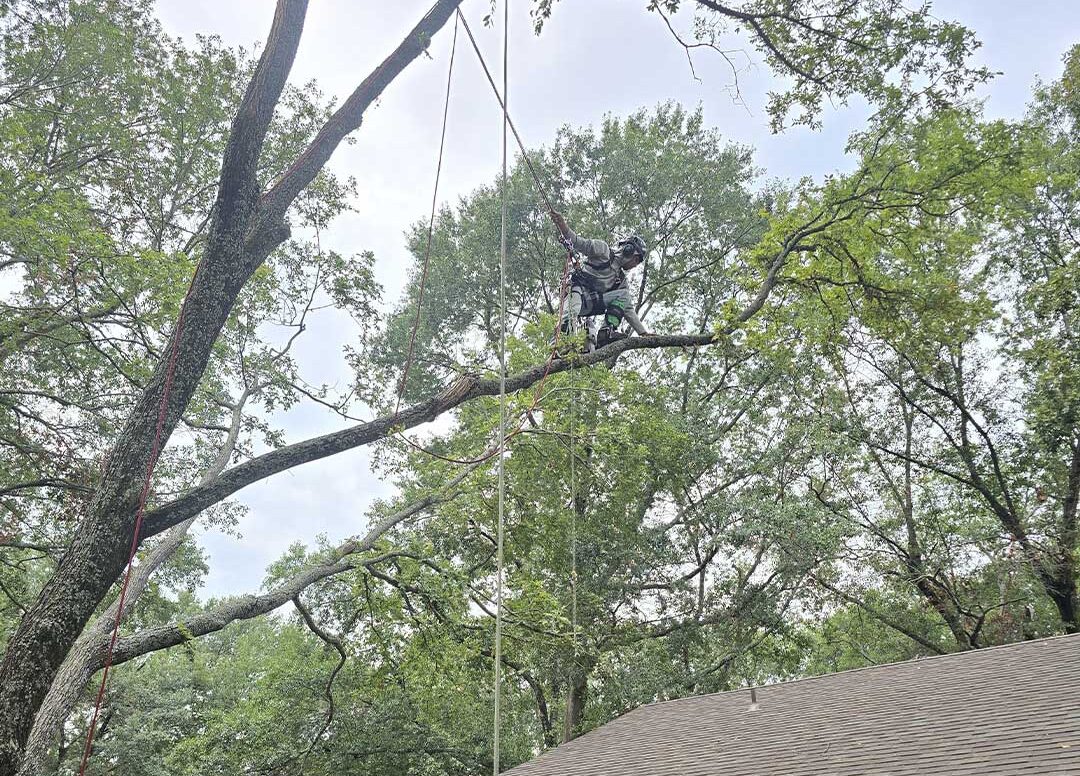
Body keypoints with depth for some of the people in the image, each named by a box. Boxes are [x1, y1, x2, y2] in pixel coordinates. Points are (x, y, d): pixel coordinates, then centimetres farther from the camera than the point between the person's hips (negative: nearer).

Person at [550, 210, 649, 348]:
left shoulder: (621, 280, 23)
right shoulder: (603, 251, 6)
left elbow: (628, 309, 21)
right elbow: (580, 243, -9)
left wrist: (644, 333, 12)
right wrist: (562, 226, -29)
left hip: (591, 302, 7)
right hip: (578, 290, -6)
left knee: (623, 295, -8)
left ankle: (607, 331, -23)